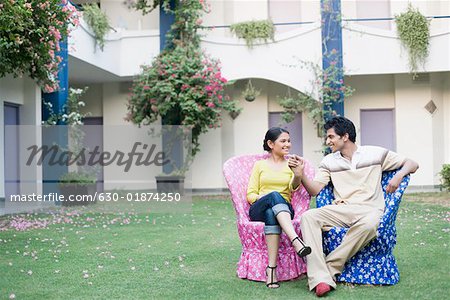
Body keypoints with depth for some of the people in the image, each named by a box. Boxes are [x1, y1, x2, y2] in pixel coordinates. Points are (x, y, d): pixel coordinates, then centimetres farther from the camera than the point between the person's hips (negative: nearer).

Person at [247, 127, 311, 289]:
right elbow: (250, 194, 12)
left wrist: (298, 176, -26)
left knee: (271, 214, -40)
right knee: (275, 195, -38)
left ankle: (271, 268, -51)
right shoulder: (260, 165, 20)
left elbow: (294, 187, -2)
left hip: (284, 209, 1)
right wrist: (263, 198, -11)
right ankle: (296, 241, -57)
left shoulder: (291, 165, 20)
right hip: (259, 209, -1)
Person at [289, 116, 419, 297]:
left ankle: (330, 267, -27)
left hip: (369, 209, -2)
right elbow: (314, 190, 7)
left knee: (368, 225, -41)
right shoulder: (329, 162, 17)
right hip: (341, 210, 3)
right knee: (308, 217, -28)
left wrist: (398, 176, -10)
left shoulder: (375, 153, 10)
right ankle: (321, 279, -38)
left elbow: (412, 164, 11)